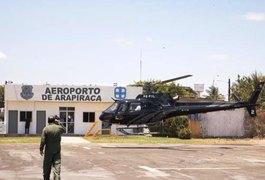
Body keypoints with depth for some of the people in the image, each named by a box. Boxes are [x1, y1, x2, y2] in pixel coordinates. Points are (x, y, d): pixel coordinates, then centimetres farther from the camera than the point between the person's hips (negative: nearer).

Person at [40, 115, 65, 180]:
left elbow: (43, 141, -10)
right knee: (57, 167, -2)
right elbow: (64, 129, 21)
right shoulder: (59, 128, -4)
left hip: (48, 151, -1)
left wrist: (41, 149, 1)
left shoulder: (45, 129, -9)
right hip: (57, 150, 1)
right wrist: (59, 123, 14)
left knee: (47, 167, 12)